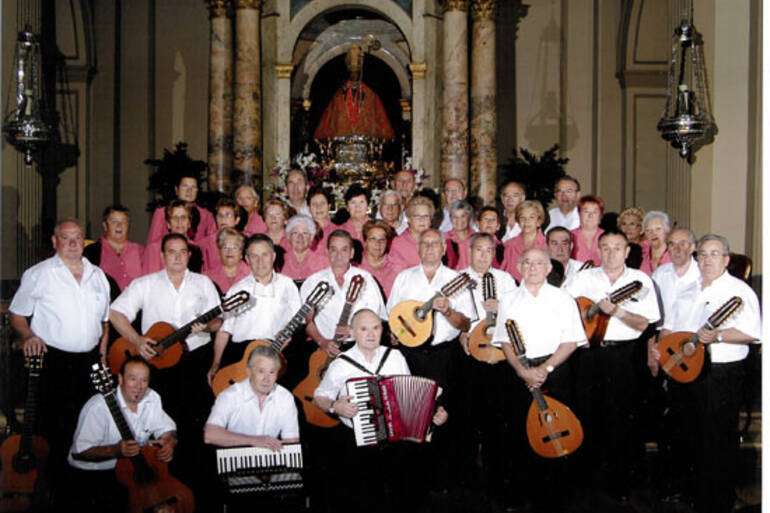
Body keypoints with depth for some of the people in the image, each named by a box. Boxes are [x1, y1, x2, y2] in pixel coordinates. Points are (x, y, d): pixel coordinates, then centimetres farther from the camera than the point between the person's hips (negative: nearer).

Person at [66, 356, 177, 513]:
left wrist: (169, 443, -16)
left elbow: (167, 429, 6)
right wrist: (115, 450, -33)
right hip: (91, 474, -6)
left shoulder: (151, 398, -2)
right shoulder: (98, 407, -22)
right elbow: (79, 450, -22)